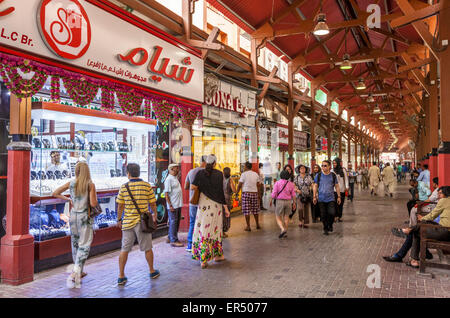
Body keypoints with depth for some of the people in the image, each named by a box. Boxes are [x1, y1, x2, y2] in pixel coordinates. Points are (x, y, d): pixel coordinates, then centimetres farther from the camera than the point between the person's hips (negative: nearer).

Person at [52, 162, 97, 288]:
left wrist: (68, 199, 14)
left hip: (73, 216, 5)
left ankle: (79, 272, 32)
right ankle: (74, 274, -15)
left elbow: (54, 193, 5)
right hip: (85, 217, -5)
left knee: (75, 244, 19)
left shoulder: (71, 183, 1)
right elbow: (93, 204, -16)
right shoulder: (90, 185, -11)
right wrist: (95, 198, 4)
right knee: (84, 246, -1)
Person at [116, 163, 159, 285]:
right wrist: (154, 215, 17)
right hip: (143, 221, -1)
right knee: (147, 248, 13)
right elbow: (153, 203, 0)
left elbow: (120, 206, 0)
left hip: (128, 222, 1)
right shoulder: (147, 186, -6)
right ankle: (152, 271, 28)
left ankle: (121, 276, 13)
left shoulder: (124, 187, -4)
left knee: (124, 249, 9)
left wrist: (119, 220, 13)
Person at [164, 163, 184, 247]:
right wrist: (170, 205, -20)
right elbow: (166, 194, -17)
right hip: (173, 205, -9)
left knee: (176, 221, 14)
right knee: (173, 222, -5)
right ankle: (173, 241, 0)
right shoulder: (169, 179, -13)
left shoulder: (175, 178, 16)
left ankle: (171, 238, 23)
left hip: (178, 204, 9)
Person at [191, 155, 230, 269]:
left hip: (203, 204, 1)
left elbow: (193, 187, -11)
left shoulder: (200, 173, -2)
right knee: (215, 229, 13)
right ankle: (217, 255, 25)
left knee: (203, 229, 5)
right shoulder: (219, 174, -6)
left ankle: (203, 259, 4)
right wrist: (226, 207, -3)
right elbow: (221, 192, -8)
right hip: (215, 205, -1)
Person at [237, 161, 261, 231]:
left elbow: (240, 184, -6)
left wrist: (237, 192, 4)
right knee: (255, 210, 16)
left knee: (246, 211, 0)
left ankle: (248, 226, 1)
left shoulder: (244, 174, -6)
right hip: (254, 193, 4)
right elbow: (258, 184, 10)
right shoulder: (256, 174, 8)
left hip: (246, 193, -4)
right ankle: (257, 225, 25)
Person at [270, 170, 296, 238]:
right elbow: (293, 194, 1)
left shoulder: (277, 183, -7)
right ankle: (285, 233, 18)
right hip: (288, 201, 3)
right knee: (286, 217, 16)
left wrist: (271, 201, 4)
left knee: (278, 218, 5)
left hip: (280, 201, -3)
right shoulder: (291, 184, 2)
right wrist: (294, 203, 10)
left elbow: (274, 193, -9)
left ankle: (283, 229, -18)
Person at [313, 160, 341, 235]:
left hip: (331, 198, 0)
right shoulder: (318, 175, 2)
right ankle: (325, 229, 20)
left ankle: (330, 225, 17)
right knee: (323, 215, 3)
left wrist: (339, 196, 6)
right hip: (321, 199, 1)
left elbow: (337, 186, 9)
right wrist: (314, 196, 3)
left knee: (332, 213, -12)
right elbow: (315, 186, 7)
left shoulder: (333, 175, 2)